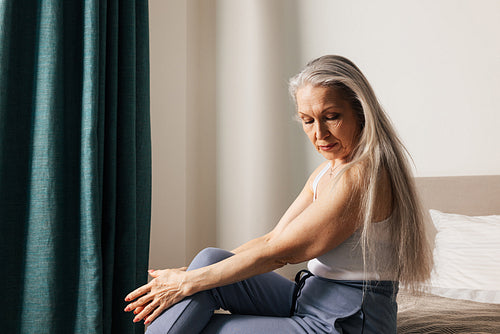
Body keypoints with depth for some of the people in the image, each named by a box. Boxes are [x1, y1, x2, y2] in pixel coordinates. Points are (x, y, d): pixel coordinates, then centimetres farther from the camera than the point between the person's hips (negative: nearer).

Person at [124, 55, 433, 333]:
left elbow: (278, 253, -20)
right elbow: (273, 239, 6)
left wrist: (187, 283, -12)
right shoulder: (327, 172, 8)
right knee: (210, 259, -7)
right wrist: (186, 275, 1)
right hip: (310, 301, 8)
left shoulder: (361, 176, -22)